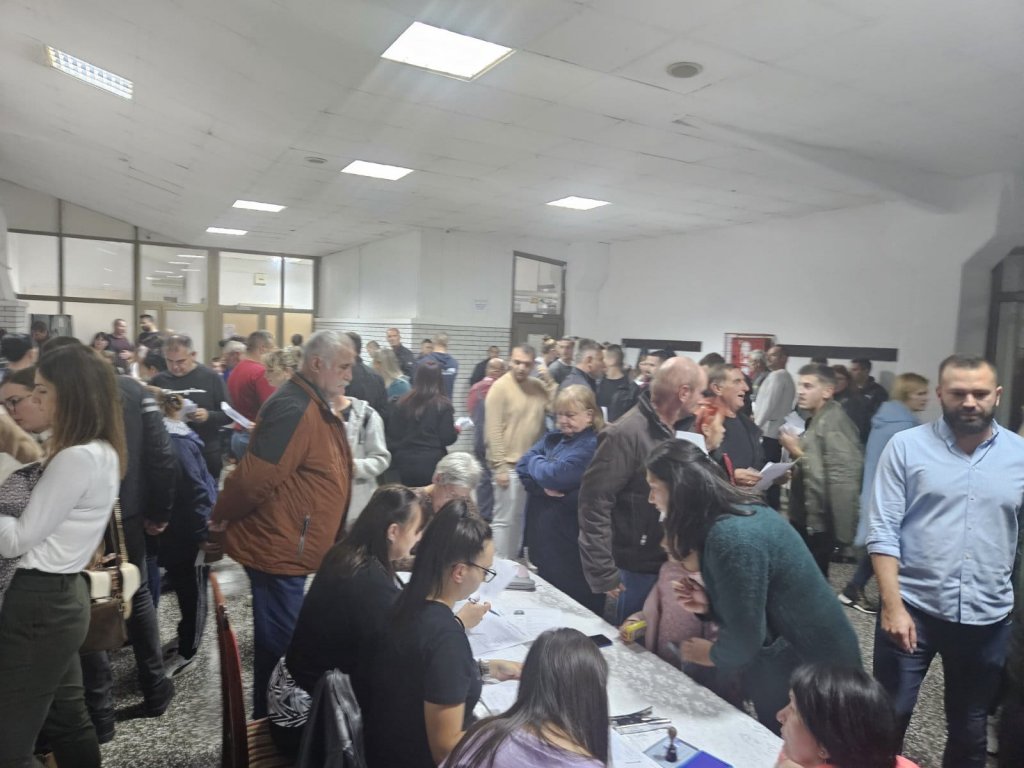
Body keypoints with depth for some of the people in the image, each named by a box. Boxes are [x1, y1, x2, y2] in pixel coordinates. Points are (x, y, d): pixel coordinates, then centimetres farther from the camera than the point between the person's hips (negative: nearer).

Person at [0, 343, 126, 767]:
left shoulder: (76, 459, -22)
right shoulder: (103, 451, 7)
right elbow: (45, 522, 11)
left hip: (38, 603, -10)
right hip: (64, 595, 10)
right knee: (68, 721, 21)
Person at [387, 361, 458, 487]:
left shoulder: (401, 404, 2)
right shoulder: (443, 405, -8)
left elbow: (392, 436, 4)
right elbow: (447, 438, -9)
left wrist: (396, 460, 14)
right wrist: (456, 431, 11)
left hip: (406, 464, 4)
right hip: (433, 464, -3)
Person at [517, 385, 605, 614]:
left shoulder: (593, 445, -14)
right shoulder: (553, 438, 11)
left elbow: (554, 474, -22)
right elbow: (522, 468, 3)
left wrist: (534, 461, -2)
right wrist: (544, 486, -16)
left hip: (569, 538, -7)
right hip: (539, 531, 8)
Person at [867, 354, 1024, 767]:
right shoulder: (905, 446, -7)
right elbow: (883, 531, -9)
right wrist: (892, 605, -14)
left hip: (988, 618, 3)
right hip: (913, 608, -2)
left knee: (970, 728, 20)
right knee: (888, 719, 8)